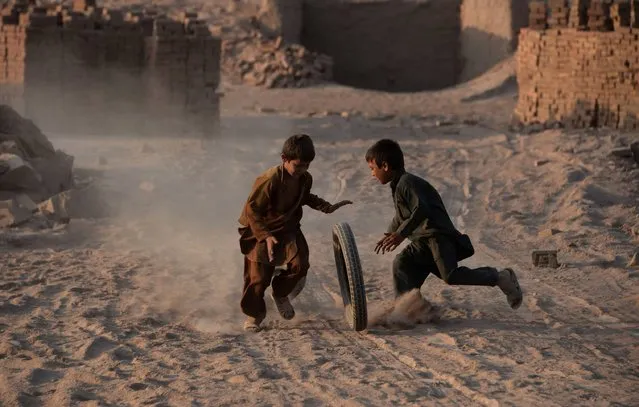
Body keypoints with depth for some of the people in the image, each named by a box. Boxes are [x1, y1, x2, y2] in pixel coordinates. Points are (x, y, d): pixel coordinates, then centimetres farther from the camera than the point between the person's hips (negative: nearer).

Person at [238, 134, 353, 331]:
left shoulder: (305, 179, -5)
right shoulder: (270, 180, -28)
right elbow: (251, 210, -24)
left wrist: (328, 207, 6)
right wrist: (266, 236, -32)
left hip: (287, 227, 5)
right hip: (260, 230, -5)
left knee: (300, 263, -14)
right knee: (259, 276, -4)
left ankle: (280, 293, 16)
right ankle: (254, 314, 21)